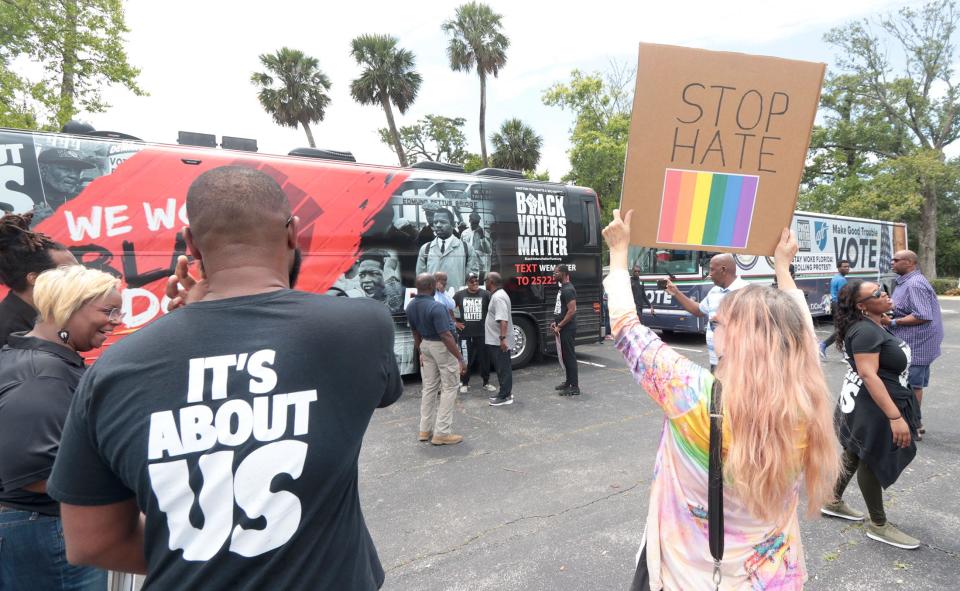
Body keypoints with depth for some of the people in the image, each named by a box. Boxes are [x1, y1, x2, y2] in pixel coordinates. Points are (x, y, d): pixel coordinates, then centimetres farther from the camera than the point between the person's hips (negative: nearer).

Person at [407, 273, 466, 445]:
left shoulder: (410, 307, 1)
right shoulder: (436, 307, -25)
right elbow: (446, 336, -26)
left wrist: (420, 352, 23)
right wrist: (460, 358, -22)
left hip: (426, 345, 8)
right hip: (442, 347, -8)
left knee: (429, 388, 15)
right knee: (449, 388, 2)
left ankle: (425, 430, 20)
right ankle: (442, 433, 2)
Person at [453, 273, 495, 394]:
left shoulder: (486, 294, -2)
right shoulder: (459, 295, 3)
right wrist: (455, 323, 6)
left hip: (482, 333, 0)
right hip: (465, 333, 1)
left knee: (484, 358, 8)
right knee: (466, 359, 8)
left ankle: (486, 382, 22)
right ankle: (465, 383, 20)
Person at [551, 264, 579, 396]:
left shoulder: (568, 290, -16)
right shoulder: (563, 288, 15)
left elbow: (572, 311, -22)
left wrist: (560, 326, -18)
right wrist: (556, 322, 12)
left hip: (567, 329, -10)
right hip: (562, 329, 10)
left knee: (570, 356, -6)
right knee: (564, 356, 16)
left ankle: (574, 387, -1)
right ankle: (568, 382, 27)